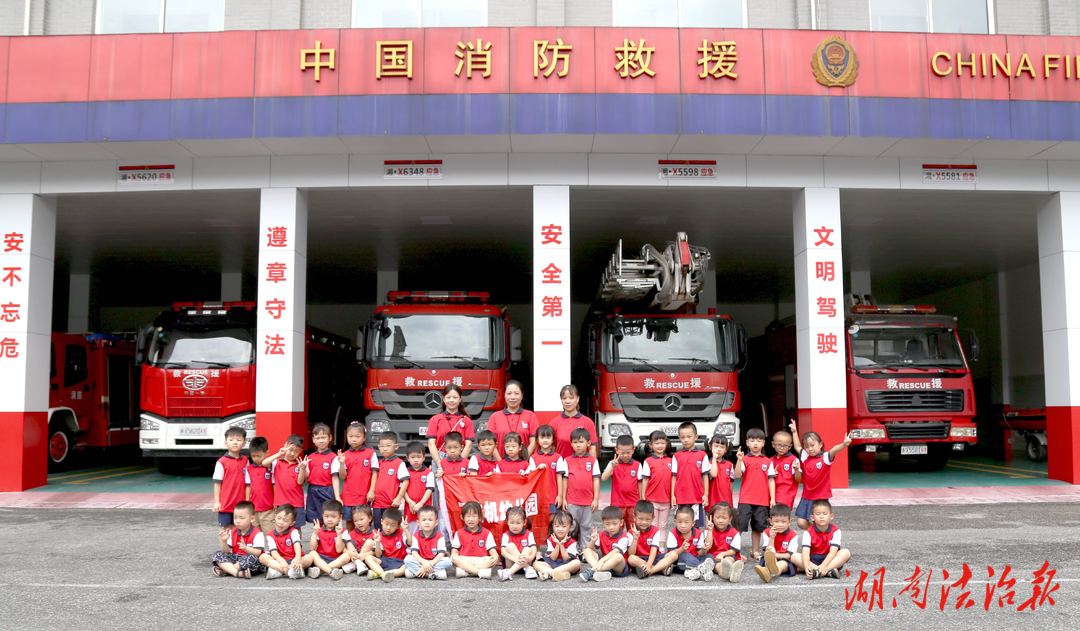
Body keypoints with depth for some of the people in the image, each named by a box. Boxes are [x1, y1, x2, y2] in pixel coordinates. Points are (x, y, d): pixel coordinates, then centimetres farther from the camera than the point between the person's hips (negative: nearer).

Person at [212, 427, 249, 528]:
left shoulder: (245, 460, 4)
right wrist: (216, 502, -7)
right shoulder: (222, 462, -8)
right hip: (225, 504, -3)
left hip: (240, 504, 3)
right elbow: (217, 483, -6)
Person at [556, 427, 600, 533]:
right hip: (572, 501, 0)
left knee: (586, 528, 8)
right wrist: (563, 499, 3)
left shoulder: (593, 461, 2)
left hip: (588, 501, 0)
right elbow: (565, 480, 6)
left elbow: (596, 480, 2)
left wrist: (596, 499, -2)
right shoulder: (567, 461, 4)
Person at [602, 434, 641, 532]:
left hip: (633, 503, 1)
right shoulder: (613, 464, 0)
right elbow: (603, 479, -13)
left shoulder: (637, 465, 2)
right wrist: (612, 466, -26)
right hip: (617, 504, 0)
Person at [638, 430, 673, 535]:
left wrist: (672, 498, 8)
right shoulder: (648, 461, -4)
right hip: (652, 500, -3)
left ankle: (662, 543, 18)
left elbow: (673, 479, 10)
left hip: (666, 500, 3)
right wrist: (643, 497, -5)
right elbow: (645, 480, -3)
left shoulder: (670, 461, 7)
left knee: (663, 526, 11)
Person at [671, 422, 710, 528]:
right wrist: (672, 495, 2)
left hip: (697, 497, -1)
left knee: (696, 525, 3)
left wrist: (706, 494, -1)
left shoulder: (702, 455, 2)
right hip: (681, 497, 1)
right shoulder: (676, 456, 5)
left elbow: (705, 476, 4)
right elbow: (674, 477, 6)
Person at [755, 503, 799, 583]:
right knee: (768, 558, -33)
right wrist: (772, 538, -15)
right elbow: (767, 552, -1)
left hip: (787, 562, -3)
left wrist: (776, 555, -25)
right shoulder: (767, 533, 8)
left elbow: (789, 555, -7)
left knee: (783, 563, -38)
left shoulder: (793, 535, 1)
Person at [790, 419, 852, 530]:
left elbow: (834, 450, -29)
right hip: (807, 497, 5)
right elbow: (797, 447, 23)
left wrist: (844, 444, -48)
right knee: (802, 523, 3)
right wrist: (794, 432, 21)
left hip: (821, 497, -5)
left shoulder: (825, 457, -9)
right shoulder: (805, 457, 6)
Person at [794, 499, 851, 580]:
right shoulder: (808, 532, -6)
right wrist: (806, 567, -40)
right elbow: (805, 551, -19)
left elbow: (833, 551, -17)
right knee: (794, 557, -26)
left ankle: (817, 573, -39)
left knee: (846, 552, -26)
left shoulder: (835, 531, -5)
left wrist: (824, 565, -35)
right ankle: (829, 571, -38)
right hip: (813, 561, 0)